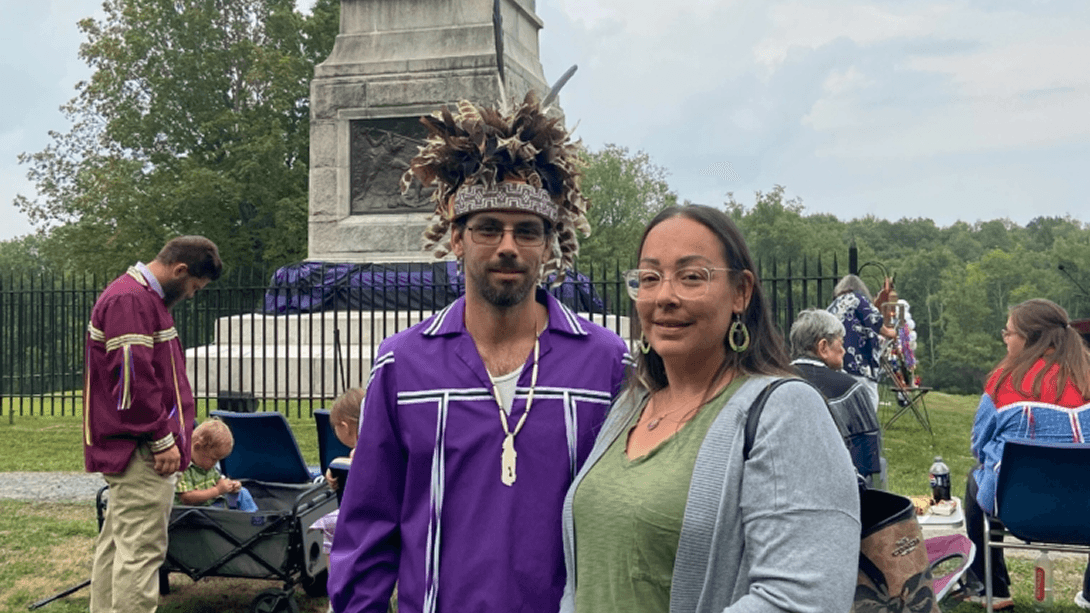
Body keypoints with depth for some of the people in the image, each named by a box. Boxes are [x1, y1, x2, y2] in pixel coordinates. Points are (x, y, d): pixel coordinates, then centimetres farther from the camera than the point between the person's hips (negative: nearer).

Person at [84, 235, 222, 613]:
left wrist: (169, 433, 24)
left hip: (124, 448, 11)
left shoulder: (141, 297, 18)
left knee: (116, 543, 15)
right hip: (141, 452, -11)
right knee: (141, 549, -9)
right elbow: (134, 377, -23)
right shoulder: (131, 300, -17)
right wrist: (163, 440, -19)